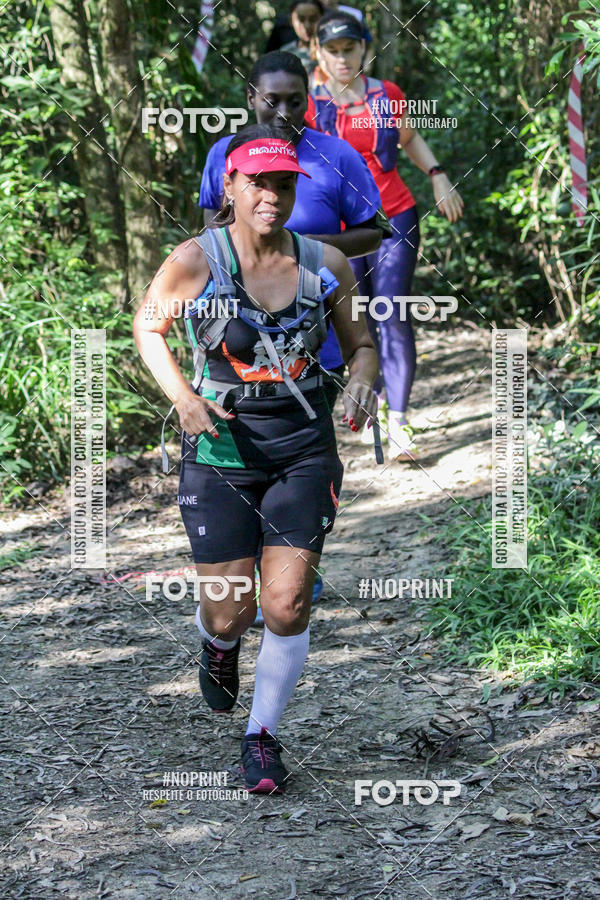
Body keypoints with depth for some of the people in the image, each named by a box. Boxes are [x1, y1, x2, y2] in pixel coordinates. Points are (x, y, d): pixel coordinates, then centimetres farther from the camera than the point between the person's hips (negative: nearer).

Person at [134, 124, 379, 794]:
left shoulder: (326, 264, -2)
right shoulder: (196, 261, -8)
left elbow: (360, 344, 11)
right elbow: (147, 327, 6)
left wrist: (361, 385, -11)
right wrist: (183, 398, -9)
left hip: (304, 452, 1)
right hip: (220, 450, -1)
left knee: (287, 606, -6)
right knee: (229, 610, 0)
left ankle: (262, 735, 15)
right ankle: (219, 644, 40)